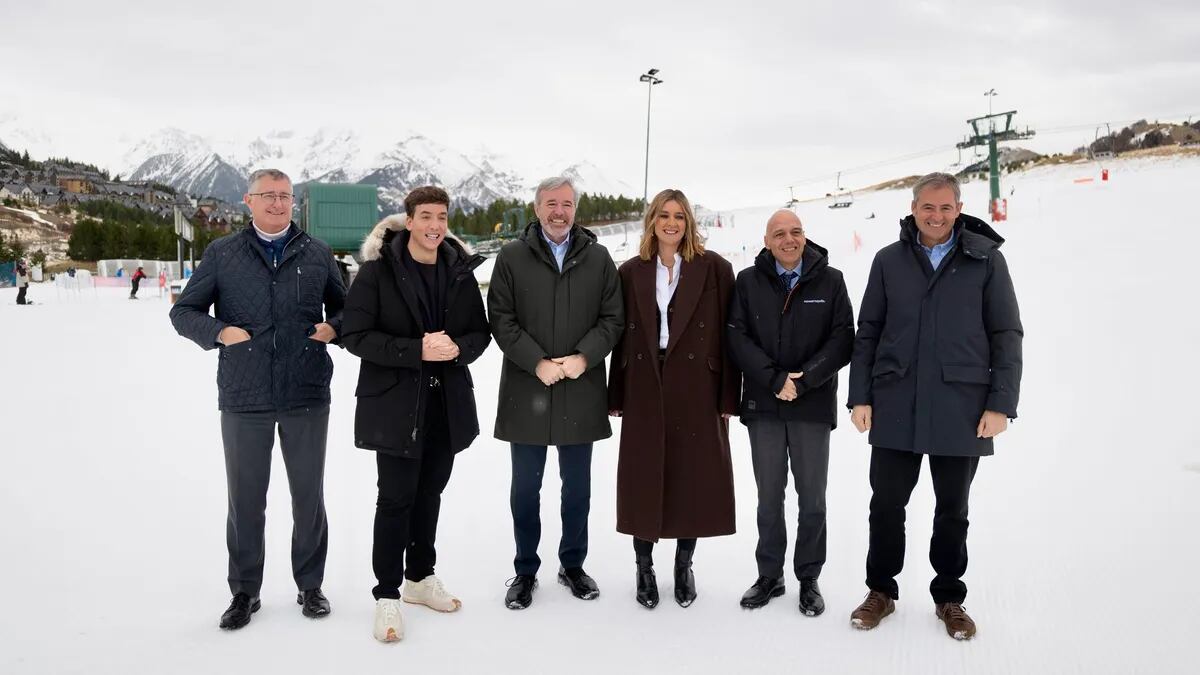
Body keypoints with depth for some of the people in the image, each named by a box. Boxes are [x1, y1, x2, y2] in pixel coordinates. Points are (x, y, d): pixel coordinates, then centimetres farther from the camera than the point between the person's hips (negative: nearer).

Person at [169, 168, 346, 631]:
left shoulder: (317, 254, 6)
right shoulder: (222, 254, 4)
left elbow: (343, 306, 16)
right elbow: (183, 311, 7)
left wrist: (333, 327, -5)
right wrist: (219, 332, -11)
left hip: (307, 396, 1)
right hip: (243, 398, 0)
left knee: (308, 494, 10)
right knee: (245, 497, 9)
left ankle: (310, 585, 27)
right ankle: (244, 590, 26)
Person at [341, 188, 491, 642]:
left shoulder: (460, 271, 5)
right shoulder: (377, 270, -8)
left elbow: (480, 333, 9)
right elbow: (355, 335, -12)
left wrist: (457, 347, -14)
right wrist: (417, 350, -23)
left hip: (447, 402, 5)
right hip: (395, 403, -4)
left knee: (429, 492, 15)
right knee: (396, 498, -1)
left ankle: (420, 578, 32)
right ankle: (388, 595, 13)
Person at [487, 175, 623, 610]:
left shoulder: (597, 257, 5)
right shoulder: (513, 257, 1)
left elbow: (612, 318, 3)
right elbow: (501, 320, -5)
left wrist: (584, 357, -13)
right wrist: (537, 363, -15)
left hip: (581, 393, 2)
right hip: (527, 392, -1)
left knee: (577, 487, 13)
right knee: (525, 488, 10)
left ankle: (573, 565, 31)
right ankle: (525, 571, 25)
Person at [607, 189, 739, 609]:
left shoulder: (714, 269, 1)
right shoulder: (631, 272, 8)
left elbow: (728, 335, -1)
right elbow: (621, 337, 7)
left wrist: (728, 397, -5)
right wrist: (616, 396, 3)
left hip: (697, 390, -1)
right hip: (645, 390, 2)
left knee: (693, 478, 5)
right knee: (643, 480, 6)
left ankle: (684, 566, 24)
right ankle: (644, 567, 21)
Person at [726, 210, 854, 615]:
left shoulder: (830, 281, 3)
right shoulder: (749, 281, 4)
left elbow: (842, 340, -3)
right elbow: (738, 338, -3)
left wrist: (803, 380, -13)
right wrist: (775, 379, -13)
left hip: (814, 405, 0)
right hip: (763, 406, 1)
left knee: (812, 498, 8)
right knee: (769, 498, 10)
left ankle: (809, 578, 22)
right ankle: (769, 575, 23)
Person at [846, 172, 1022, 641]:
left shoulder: (986, 259, 2)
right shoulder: (889, 260, 6)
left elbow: (1006, 335, 1)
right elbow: (867, 333, 7)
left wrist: (1001, 403, -6)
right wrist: (860, 396, 1)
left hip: (961, 408, -1)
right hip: (895, 406, 1)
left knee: (952, 509, 11)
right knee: (886, 503, 7)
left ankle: (949, 597, 27)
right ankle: (881, 591, 24)